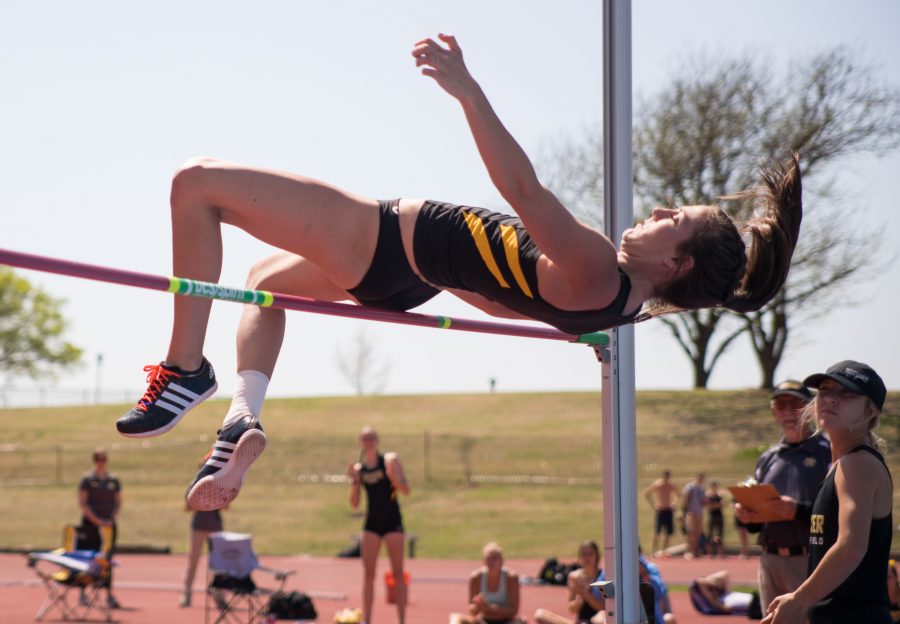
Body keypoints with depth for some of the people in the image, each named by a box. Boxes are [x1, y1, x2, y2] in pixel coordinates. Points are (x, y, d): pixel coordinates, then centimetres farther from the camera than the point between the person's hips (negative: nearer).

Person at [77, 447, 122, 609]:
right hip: (90, 524, -3)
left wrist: (112, 518, -5)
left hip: (109, 525, 3)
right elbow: (82, 503, -7)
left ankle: (109, 595, 0)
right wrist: (96, 520, -13)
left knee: (107, 560, 0)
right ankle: (83, 592, 10)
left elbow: (118, 502, 12)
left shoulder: (114, 480, 9)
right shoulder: (87, 479, -2)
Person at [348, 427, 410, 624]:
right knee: (368, 574, 2)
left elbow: (406, 490, -7)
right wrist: (354, 481, -10)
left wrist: (393, 477, -24)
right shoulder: (358, 469, 6)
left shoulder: (390, 460, -3)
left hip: (392, 521, -3)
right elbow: (354, 504, 5)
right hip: (372, 522, 3)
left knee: (398, 573, -1)